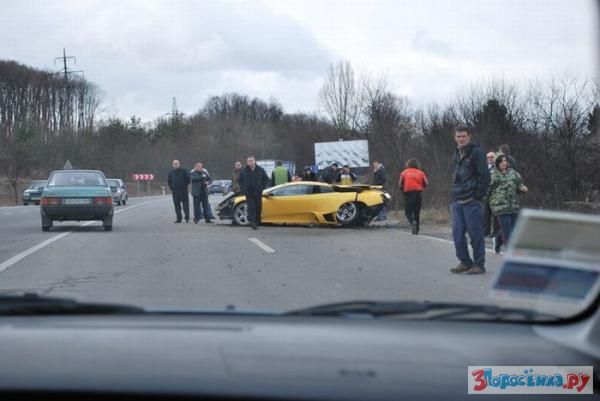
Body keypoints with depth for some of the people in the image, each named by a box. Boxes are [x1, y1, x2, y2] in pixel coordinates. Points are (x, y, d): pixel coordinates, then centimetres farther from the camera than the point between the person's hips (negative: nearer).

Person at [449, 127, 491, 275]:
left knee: (475, 234, -2)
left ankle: (479, 264, 5)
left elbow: (485, 176, -11)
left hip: (471, 201, -7)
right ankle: (465, 262, 18)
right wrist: (455, 194, 14)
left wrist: (478, 196, -14)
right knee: (457, 234, 7)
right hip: (457, 201, 7)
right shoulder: (457, 154, 17)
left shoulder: (476, 152, -7)